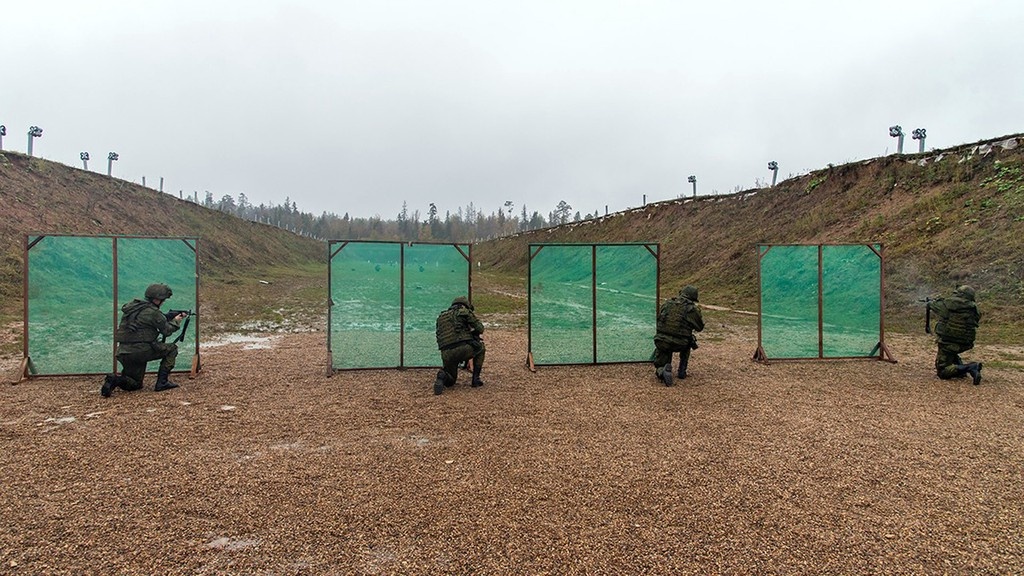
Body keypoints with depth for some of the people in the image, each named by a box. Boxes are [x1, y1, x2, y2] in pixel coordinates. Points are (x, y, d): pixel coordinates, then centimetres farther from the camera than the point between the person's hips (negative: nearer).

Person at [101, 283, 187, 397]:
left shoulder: (132, 306, 15)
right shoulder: (153, 313, -9)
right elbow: (167, 330, 1)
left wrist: (169, 319, 22)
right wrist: (176, 321, 20)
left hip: (122, 353, 8)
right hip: (140, 351, -8)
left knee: (135, 385, 23)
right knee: (172, 349, 9)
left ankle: (114, 380, -6)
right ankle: (162, 382, 3)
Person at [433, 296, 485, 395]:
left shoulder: (440, 317, 26)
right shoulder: (464, 312, 10)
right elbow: (480, 329, 8)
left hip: (446, 355, 5)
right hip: (464, 349, -5)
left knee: (450, 382, 29)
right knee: (480, 346, 29)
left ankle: (443, 376, -8)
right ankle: (475, 379, 20)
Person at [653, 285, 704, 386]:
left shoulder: (667, 304, 8)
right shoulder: (692, 308, 0)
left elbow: (657, 319, 18)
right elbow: (700, 327, 13)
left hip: (662, 342, 2)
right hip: (680, 344, -1)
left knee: (659, 367, 22)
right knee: (687, 342, 36)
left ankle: (662, 371, -15)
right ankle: (682, 372, 29)